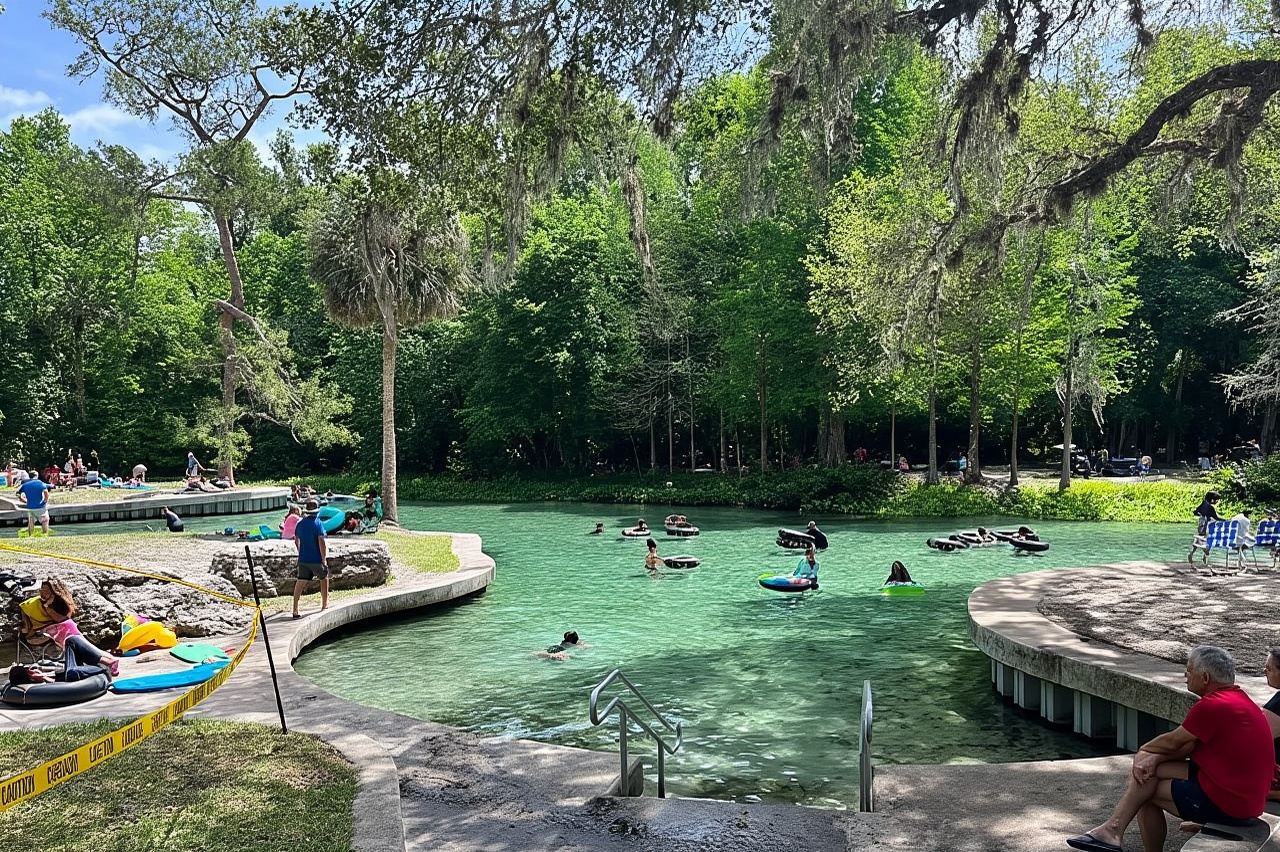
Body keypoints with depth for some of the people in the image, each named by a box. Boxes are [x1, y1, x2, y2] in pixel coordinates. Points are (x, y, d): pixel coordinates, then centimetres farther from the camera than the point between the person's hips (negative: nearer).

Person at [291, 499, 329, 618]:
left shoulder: (300, 523, 5)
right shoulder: (317, 523, -12)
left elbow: (296, 541, 14)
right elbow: (321, 542, -18)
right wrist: (324, 559, -13)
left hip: (303, 559, 4)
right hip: (316, 559, -4)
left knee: (300, 582, 3)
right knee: (324, 579, 16)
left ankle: (295, 610, -3)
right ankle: (325, 605, 25)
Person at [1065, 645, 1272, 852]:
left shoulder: (1212, 706, -22)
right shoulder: (1236, 697, 10)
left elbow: (1173, 742, -9)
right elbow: (1191, 745, 8)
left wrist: (1144, 750, 11)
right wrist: (1155, 758, -6)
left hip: (1225, 803, -9)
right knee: (1146, 766, 4)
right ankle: (1113, 829, 4)